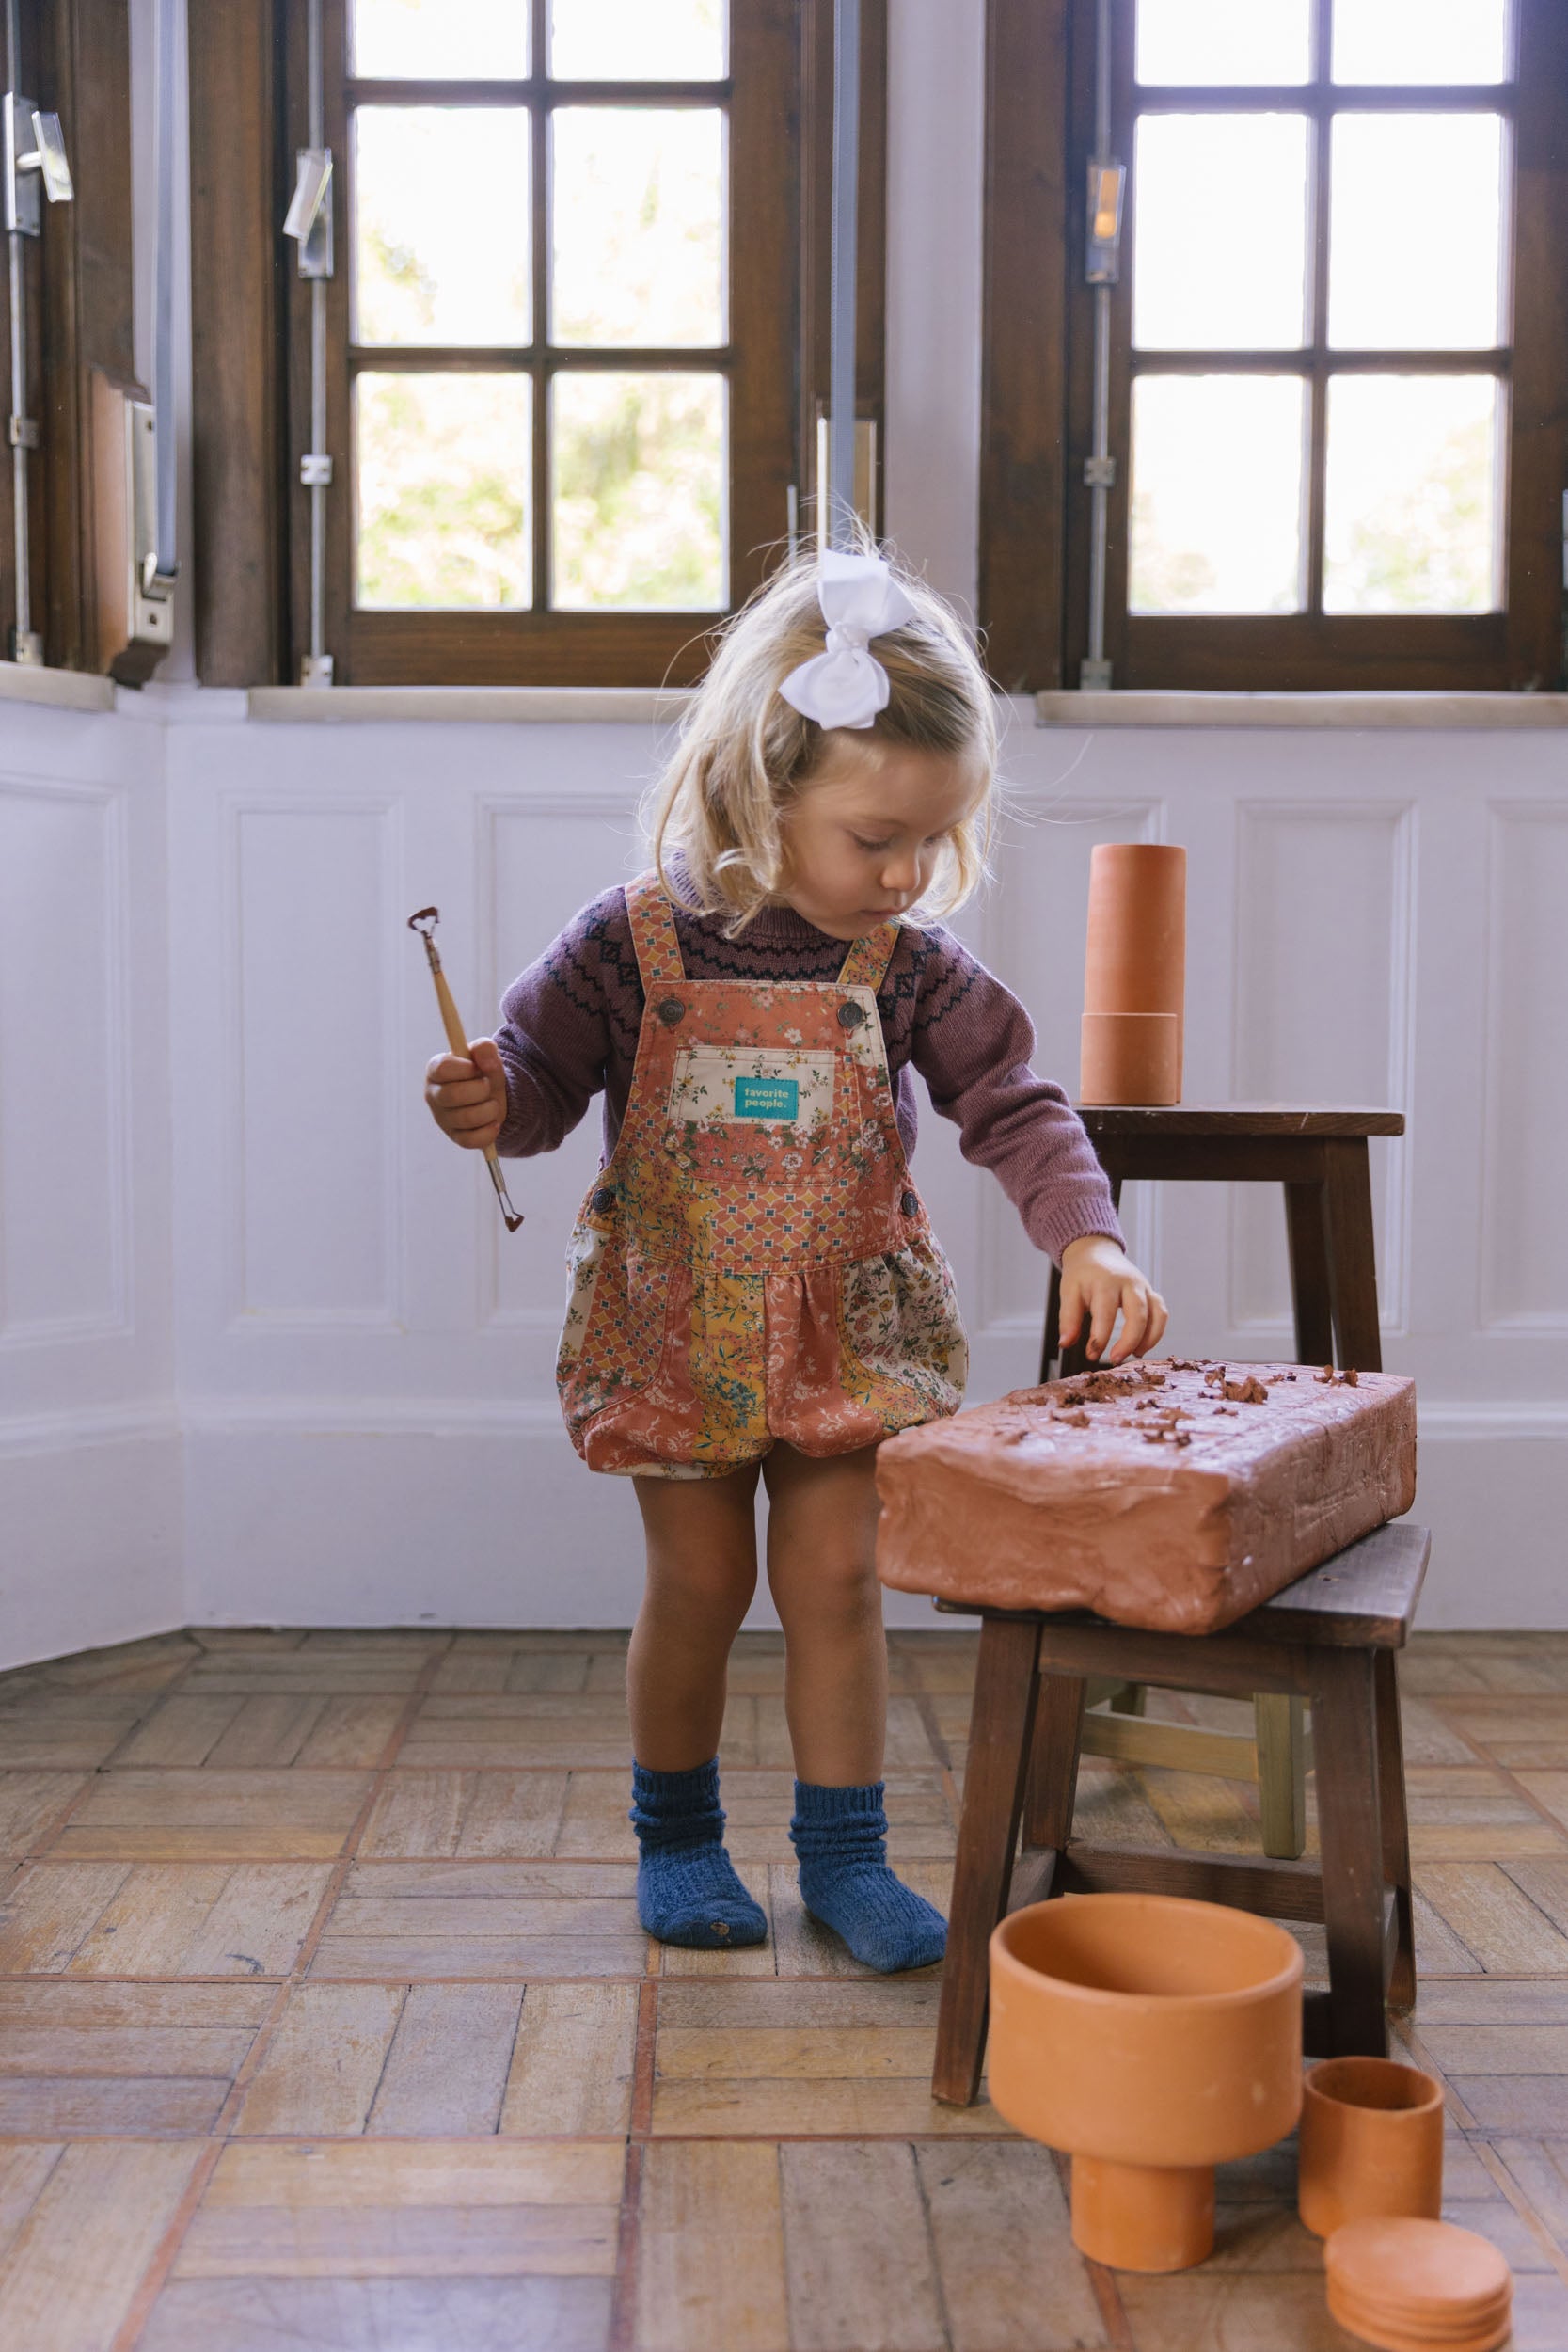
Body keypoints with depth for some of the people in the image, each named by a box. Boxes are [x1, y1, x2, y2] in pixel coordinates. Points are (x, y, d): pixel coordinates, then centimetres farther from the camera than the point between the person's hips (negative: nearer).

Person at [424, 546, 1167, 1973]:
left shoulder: (910, 969, -9)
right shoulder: (632, 946, -12)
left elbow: (1015, 1106, -9)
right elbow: (544, 1072, -2)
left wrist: (1086, 1238, -24)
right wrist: (489, 1101, -25)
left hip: (848, 1331, 1)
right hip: (677, 1324, -1)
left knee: (835, 1579, 4)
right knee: (698, 1583, 7)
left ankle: (844, 1854, 19)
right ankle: (676, 1837, 29)